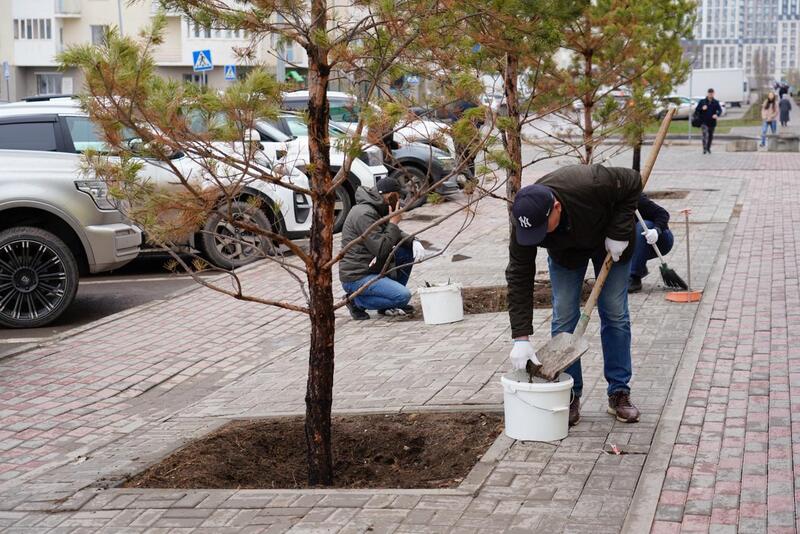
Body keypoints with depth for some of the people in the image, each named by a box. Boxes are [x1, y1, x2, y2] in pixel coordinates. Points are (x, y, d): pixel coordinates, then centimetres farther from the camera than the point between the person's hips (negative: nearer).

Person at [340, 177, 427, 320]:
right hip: (356, 277, -10)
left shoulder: (377, 209, 11)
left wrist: (413, 242, -2)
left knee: (408, 251, 8)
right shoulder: (364, 214, -21)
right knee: (403, 296, -22)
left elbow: (397, 235, 19)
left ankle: (389, 305, 11)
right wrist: (393, 223, -17)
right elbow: (381, 250, -25)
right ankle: (357, 301, -4)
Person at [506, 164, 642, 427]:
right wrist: (521, 337, -34)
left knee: (615, 314, -2)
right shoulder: (525, 220, -35)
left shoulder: (591, 184, -44)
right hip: (565, 250, 1)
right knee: (563, 318, -6)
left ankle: (619, 393, 6)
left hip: (609, 240, -1)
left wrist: (619, 233, -30)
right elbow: (519, 277, -30)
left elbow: (633, 182, -25)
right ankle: (569, 396, 3)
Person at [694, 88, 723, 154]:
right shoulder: (702, 101, 1)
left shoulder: (716, 102, 3)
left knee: (711, 136, 13)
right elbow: (696, 110, 3)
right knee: (705, 135, -19)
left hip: (712, 122, 3)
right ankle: (705, 149, -20)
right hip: (704, 122, -3)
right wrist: (702, 109, -18)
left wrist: (717, 115, -29)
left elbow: (720, 110, -7)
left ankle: (708, 148, 31)